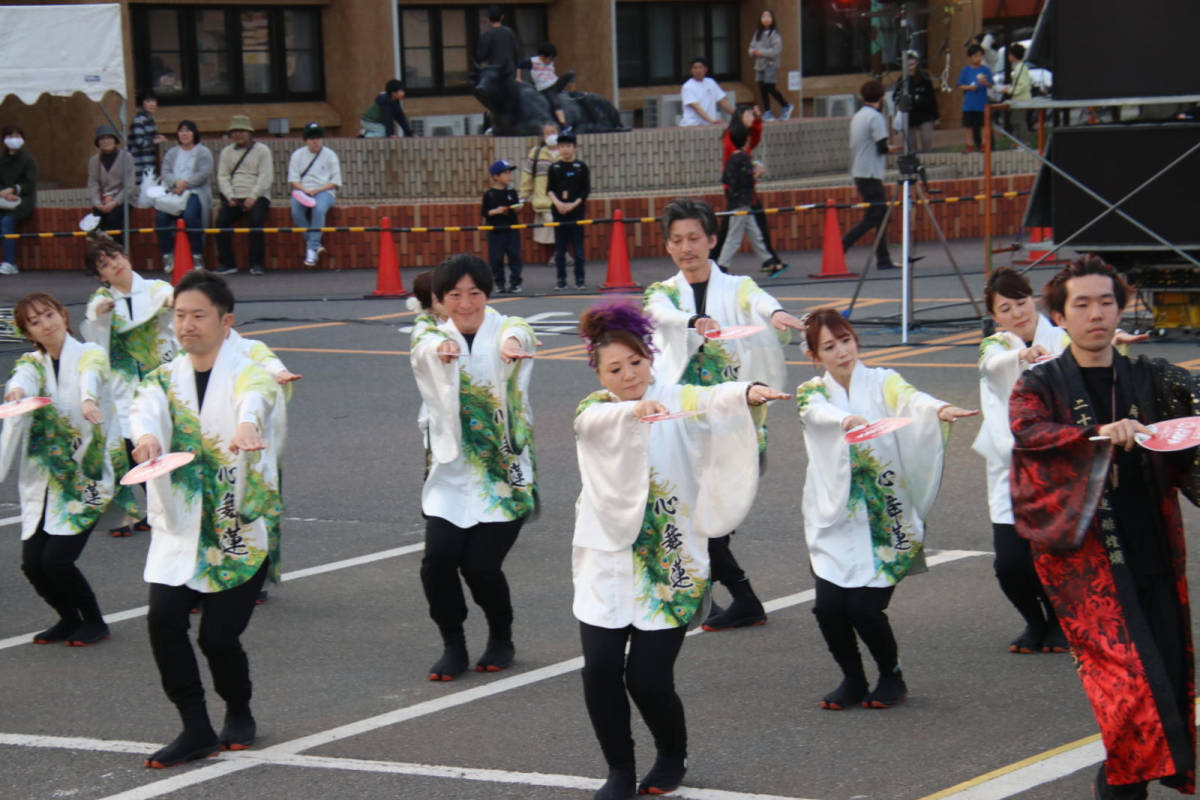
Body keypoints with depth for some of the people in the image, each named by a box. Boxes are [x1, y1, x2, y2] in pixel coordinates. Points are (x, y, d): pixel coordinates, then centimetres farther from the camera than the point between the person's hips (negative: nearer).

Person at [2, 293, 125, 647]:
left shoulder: (89, 356, -5)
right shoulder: (31, 364, 6)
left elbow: (89, 377, -29)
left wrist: (88, 400, -53)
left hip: (87, 478, -4)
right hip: (43, 480, 4)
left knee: (57, 559, -13)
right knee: (32, 562, -2)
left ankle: (94, 621, 12)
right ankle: (69, 619, 25)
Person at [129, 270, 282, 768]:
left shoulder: (249, 368, -5)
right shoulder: (165, 379, 8)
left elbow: (255, 395, -30)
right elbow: (147, 407, -14)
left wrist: (247, 423, -54)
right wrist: (147, 434, -39)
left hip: (244, 527, -4)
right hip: (181, 527, 4)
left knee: (219, 635, -6)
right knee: (164, 618, -15)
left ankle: (239, 714, 25)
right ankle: (196, 730, -1)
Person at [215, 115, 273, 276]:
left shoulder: (262, 150, 5)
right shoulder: (227, 152, 17)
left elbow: (265, 177, -4)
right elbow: (222, 176, 9)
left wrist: (253, 197, -16)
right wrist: (230, 196, -9)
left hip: (257, 196, -3)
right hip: (233, 198, 3)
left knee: (256, 220, -31)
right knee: (221, 221, -22)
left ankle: (256, 264, -23)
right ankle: (227, 264, -17)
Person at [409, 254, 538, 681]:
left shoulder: (506, 329, -1)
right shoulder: (431, 342, 3)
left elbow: (518, 334, -26)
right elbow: (425, 347, -21)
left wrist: (511, 343, -52)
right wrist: (440, 347, -47)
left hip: (506, 475, -2)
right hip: (452, 472, 2)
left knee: (480, 564, -10)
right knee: (438, 558, -14)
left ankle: (501, 640, 18)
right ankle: (453, 646, 9)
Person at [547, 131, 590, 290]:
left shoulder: (581, 166, 1)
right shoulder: (554, 167, 7)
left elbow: (586, 190, -1)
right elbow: (549, 189, 4)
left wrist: (573, 205, -12)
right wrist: (557, 203, -13)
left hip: (576, 211, -2)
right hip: (558, 212, 2)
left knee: (578, 247, -1)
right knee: (559, 248, 4)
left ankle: (580, 279, 4)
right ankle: (561, 280, 10)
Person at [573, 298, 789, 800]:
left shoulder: (678, 401, -1)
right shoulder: (592, 414, 1)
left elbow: (715, 400, -23)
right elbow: (601, 419, -24)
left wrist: (747, 393, -46)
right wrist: (634, 410, -47)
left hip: (670, 564, -2)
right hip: (607, 558, 2)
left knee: (648, 677, -5)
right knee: (600, 668, -8)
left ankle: (673, 757, 25)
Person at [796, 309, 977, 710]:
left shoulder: (883, 383, 2)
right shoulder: (810, 394, 5)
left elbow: (910, 398, -20)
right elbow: (821, 413, -19)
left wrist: (939, 409, -44)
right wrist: (846, 420, -43)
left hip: (886, 520, -2)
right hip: (834, 519, 2)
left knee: (865, 608, -12)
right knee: (829, 606, -11)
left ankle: (892, 677, 16)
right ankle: (853, 681, 16)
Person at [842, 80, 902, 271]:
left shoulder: (858, 116, 13)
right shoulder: (875, 117, -13)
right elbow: (882, 147, -18)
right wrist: (892, 149, 2)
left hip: (859, 172, 9)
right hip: (870, 174, -9)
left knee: (881, 214, 11)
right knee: (872, 217, -7)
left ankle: (883, 260, 9)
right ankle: (839, 249, -14)